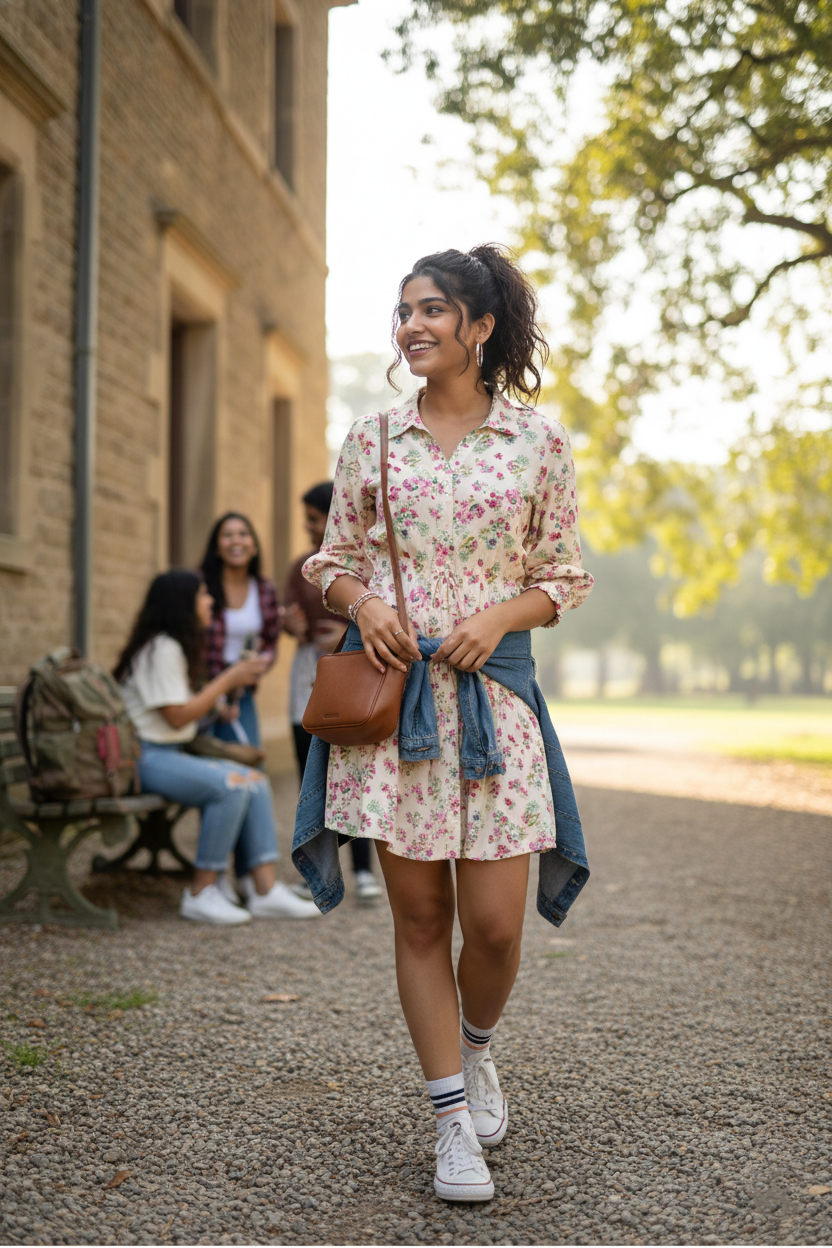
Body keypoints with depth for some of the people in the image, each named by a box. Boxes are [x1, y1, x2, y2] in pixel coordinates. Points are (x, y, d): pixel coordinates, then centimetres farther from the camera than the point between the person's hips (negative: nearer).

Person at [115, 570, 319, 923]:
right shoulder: (161, 649, -13)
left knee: (255, 780, -7)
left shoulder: (175, 646, 18)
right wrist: (228, 680, -10)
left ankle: (265, 890, -13)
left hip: (172, 754, 10)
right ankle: (201, 893, -18)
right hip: (145, 758, -10)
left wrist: (229, 682, 6)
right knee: (230, 785, -28)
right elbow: (177, 716, -17)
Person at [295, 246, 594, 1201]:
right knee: (418, 914, 3)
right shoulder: (370, 439, 8)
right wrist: (361, 601, -8)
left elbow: (563, 578, 8)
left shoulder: (538, 441, 4)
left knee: (495, 921, -2)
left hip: (492, 690, -1)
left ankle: (475, 1047, 32)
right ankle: (454, 1119, 17)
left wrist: (501, 615, -10)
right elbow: (333, 561, 14)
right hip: (389, 690, 1)